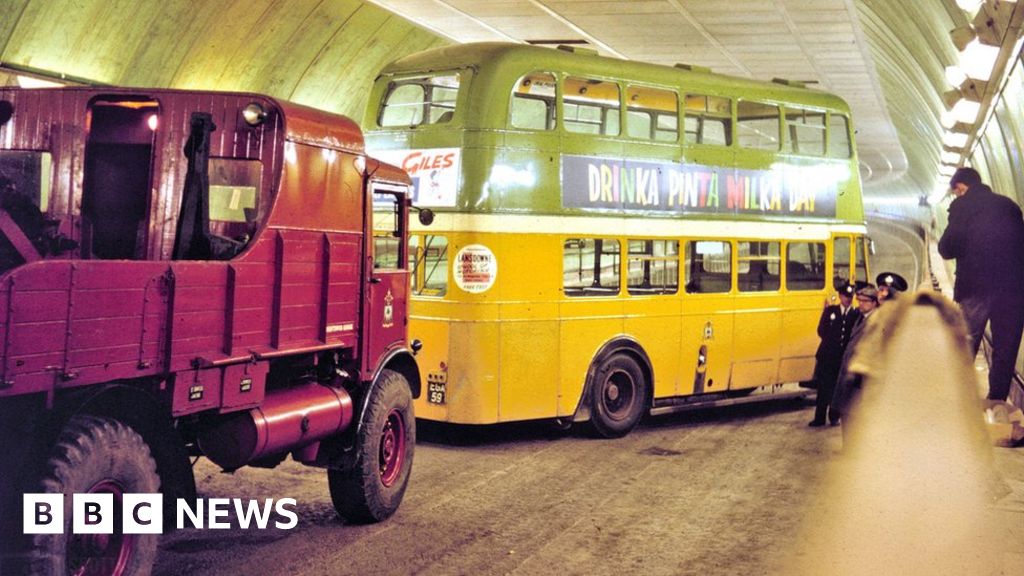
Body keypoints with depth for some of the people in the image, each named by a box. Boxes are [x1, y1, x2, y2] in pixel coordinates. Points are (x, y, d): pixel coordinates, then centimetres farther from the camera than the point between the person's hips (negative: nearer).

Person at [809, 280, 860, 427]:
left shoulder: (857, 314, 2)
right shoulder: (830, 310, 5)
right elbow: (821, 331, 5)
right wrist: (831, 342, 0)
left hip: (844, 358, 0)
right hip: (827, 356, 0)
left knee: (839, 389, 6)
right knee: (823, 388, 2)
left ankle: (834, 417, 17)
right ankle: (819, 418, 6)